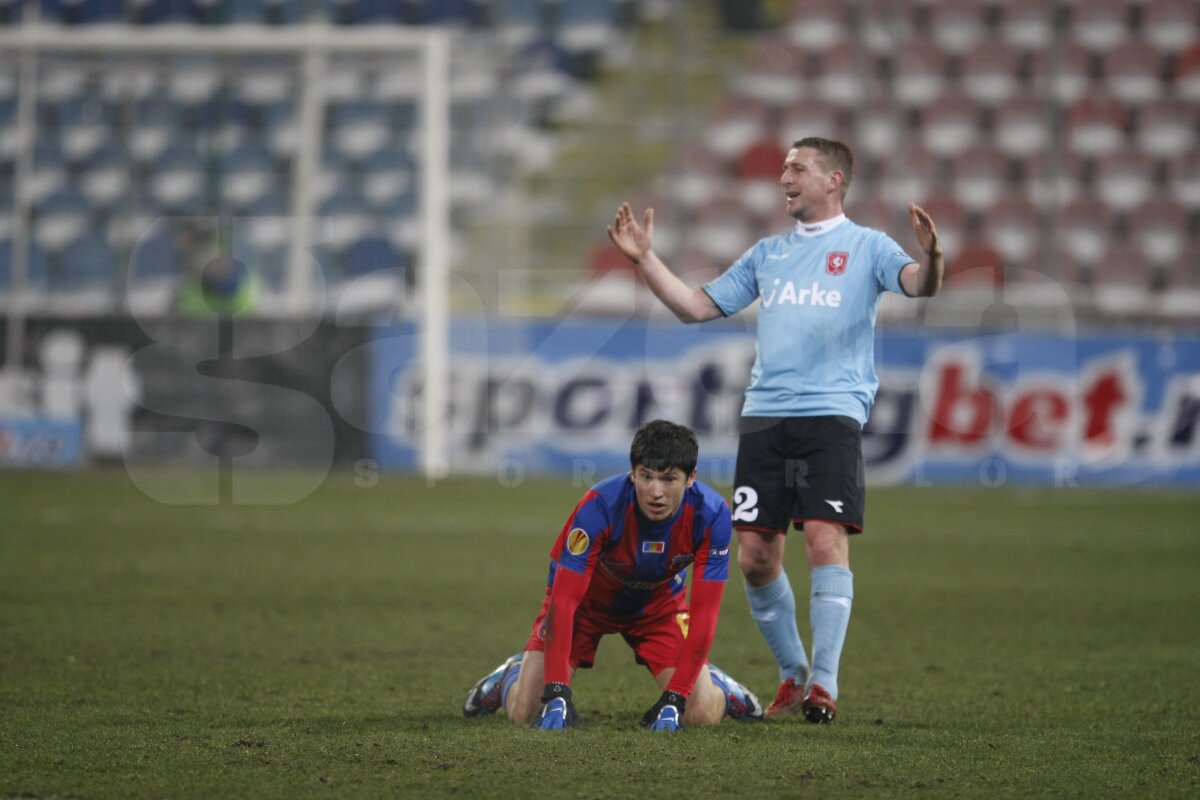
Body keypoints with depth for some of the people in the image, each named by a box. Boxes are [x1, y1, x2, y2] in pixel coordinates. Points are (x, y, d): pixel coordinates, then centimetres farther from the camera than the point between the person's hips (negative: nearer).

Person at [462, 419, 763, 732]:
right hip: (587, 600, -2)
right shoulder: (599, 506, -37)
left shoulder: (711, 514, -31)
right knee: (523, 712, -13)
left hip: (658, 602, 2)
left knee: (703, 715, -15)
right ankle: (512, 676, 24)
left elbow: (704, 613, -27)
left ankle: (715, 684, 23)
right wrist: (556, 693, -42)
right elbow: (563, 600, -35)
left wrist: (675, 698, -34)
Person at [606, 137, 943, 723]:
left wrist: (930, 257, -33)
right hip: (763, 415, 5)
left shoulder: (865, 247, 5)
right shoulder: (767, 254, 21)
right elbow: (697, 306, 22)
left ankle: (824, 683, -11)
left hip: (832, 415, -5)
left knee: (827, 541, -15)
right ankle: (793, 673, 17)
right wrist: (644, 259, 16)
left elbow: (919, 285, -12)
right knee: (755, 555, 1)